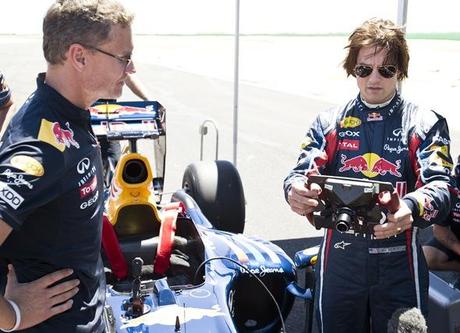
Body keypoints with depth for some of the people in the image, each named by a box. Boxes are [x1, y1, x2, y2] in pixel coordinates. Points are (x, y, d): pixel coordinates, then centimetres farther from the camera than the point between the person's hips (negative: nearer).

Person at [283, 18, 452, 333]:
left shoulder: (426, 124, 0)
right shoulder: (329, 122, 6)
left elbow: (440, 186, -12)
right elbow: (303, 172, -4)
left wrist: (410, 208, -36)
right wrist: (296, 192, -30)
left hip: (399, 263, -1)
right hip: (339, 259, 2)